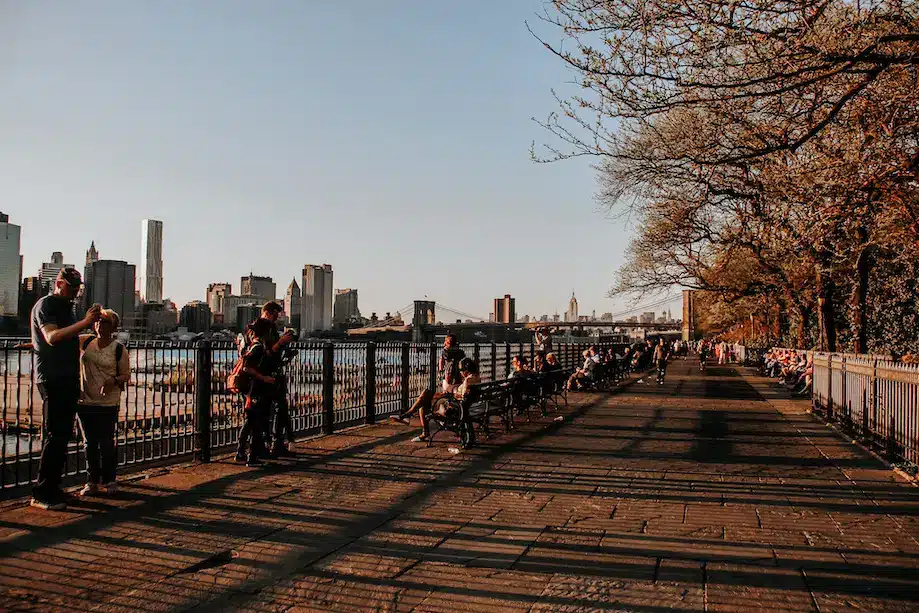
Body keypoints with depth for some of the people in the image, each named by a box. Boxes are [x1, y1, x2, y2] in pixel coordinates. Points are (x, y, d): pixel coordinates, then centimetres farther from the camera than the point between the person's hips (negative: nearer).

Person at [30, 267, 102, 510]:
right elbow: (52, 337, -25)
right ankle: (41, 494, -6)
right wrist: (85, 323, -32)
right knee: (55, 436, -11)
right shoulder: (45, 305, -7)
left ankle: (52, 488, 17)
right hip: (52, 379, -9)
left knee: (62, 436, 10)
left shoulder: (66, 307, 21)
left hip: (67, 379, 9)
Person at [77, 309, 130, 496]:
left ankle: (108, 481, 16)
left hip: (108, 403, -3)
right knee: (89, 443, 10)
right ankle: (92, 482, 20)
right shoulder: (85, 341, 4)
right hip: (85, 401, 4)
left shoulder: (119, 349, -5)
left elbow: (126, 375, -2)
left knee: (106, 443, 2)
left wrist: (114, 380, -21)